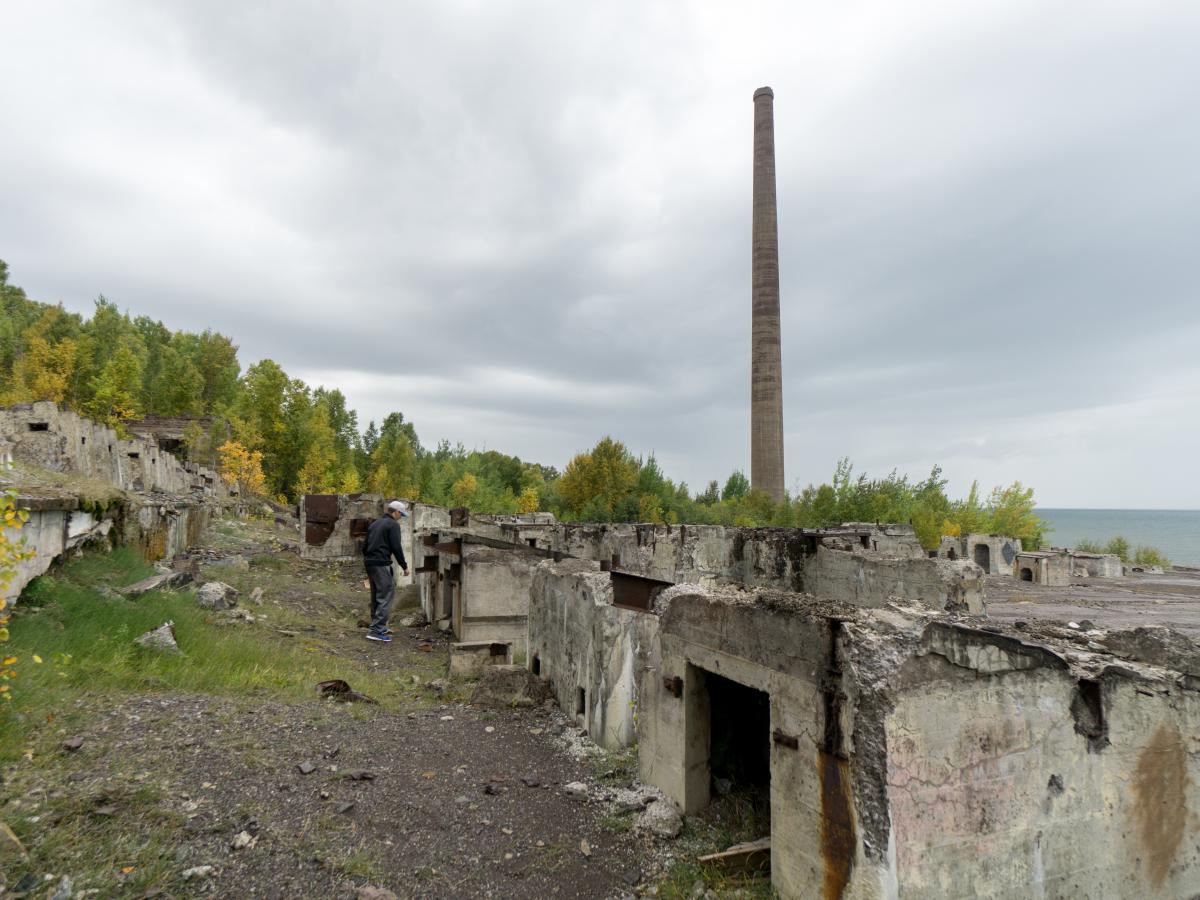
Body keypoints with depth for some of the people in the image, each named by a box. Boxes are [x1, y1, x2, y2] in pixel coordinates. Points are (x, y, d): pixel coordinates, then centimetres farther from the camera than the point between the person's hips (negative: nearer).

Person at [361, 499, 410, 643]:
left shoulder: (375, 523, 18)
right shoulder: (393, 525, -7)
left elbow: (364, 545, 20)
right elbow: (396, 548, -12)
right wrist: (404, 566, -4)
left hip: (369, 563, 9)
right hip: (382, 564, -9)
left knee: (376, 596, 17)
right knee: (386, 596, -7)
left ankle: (378, 626, 24)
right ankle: (376, 630, -12)